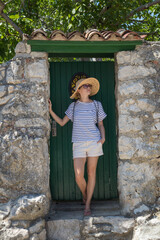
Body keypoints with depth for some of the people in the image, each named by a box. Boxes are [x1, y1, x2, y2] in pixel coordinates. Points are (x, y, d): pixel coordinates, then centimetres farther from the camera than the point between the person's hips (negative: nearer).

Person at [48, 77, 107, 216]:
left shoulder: (97, 105, 6)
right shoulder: (73, 106, 7)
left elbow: (101, 124, 14)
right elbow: (62, 122, 10)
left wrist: (103, 137, -3)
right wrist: (50, 110, 3)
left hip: (94, 142, 0)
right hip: (78, 144, 0)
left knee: (91, 173, 3)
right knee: (79, 176, -7)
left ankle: (87, 205, 12)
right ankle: (84, 194, 25)